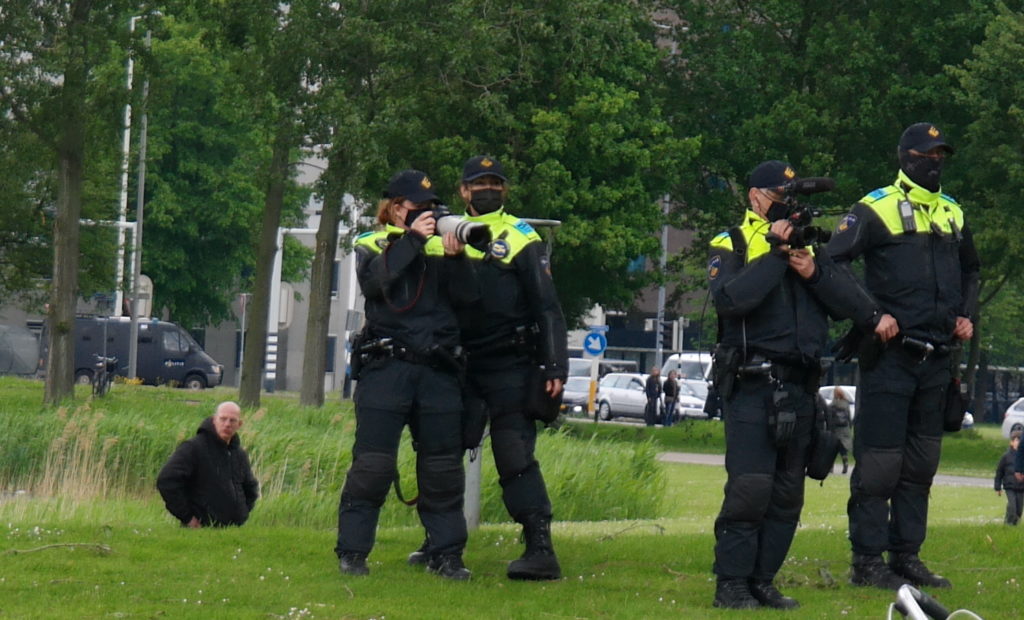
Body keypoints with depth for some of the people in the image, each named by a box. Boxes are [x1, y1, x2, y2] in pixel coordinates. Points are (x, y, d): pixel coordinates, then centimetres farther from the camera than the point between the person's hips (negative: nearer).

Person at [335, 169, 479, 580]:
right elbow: (374, 281, -13)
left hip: (437, 371, 3)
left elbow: (468, 297, 5)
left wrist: (455, 257, -9)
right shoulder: (372, 246, 9)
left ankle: (446, 553, 7)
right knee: (372, 463, -7)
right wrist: (412, 239, -15)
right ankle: (351, 552, -2)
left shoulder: (441, 246, 18)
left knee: (444, 466, 2)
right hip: (386, 366, -3)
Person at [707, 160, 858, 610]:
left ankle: (763, 580, 12)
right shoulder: (731, 245, 3)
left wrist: (814, 272, -6)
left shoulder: (807, 244, 19)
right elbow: (730, 299, -17)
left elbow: (843, 303, 11)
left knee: (787, 495, 6)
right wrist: (775, 251, -16)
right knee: (749, 488, -13)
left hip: (800, 387, 6)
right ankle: (731, 584, -10)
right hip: (752, 385, -6)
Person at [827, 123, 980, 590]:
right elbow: (833, 262, -13)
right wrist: (871, 315, -18)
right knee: (879, 459, -6)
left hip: (936, 357, 7)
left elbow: (969, 270, 32)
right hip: (889, 354, -7)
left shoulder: (953, 215, 15)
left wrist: (966, 314, 14)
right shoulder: (876, 210, -5)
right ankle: (867, 560, -3)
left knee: (922, 461, 10)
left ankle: (906, 555, 17)